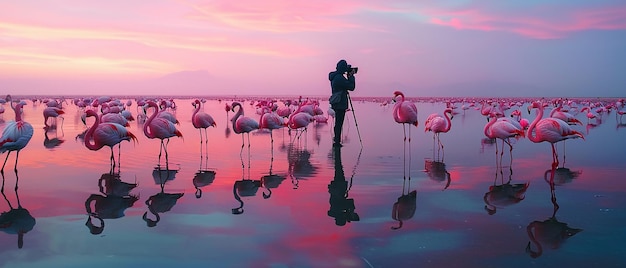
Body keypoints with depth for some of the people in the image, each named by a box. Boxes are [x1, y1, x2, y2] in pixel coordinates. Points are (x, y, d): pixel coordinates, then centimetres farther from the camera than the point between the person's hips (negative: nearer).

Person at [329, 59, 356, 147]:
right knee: (339, 123, -5)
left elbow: (347, 85, 22)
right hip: (340, 104, -10)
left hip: (337, 103, 10)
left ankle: (336, 141, 20)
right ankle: (337, 142, -2)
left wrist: (349, 76, 13)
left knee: (338, 123, 15)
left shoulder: (334, 76, 12)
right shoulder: (340, 78, -18)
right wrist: (351, 76, -6)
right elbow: (351, 87, -15)